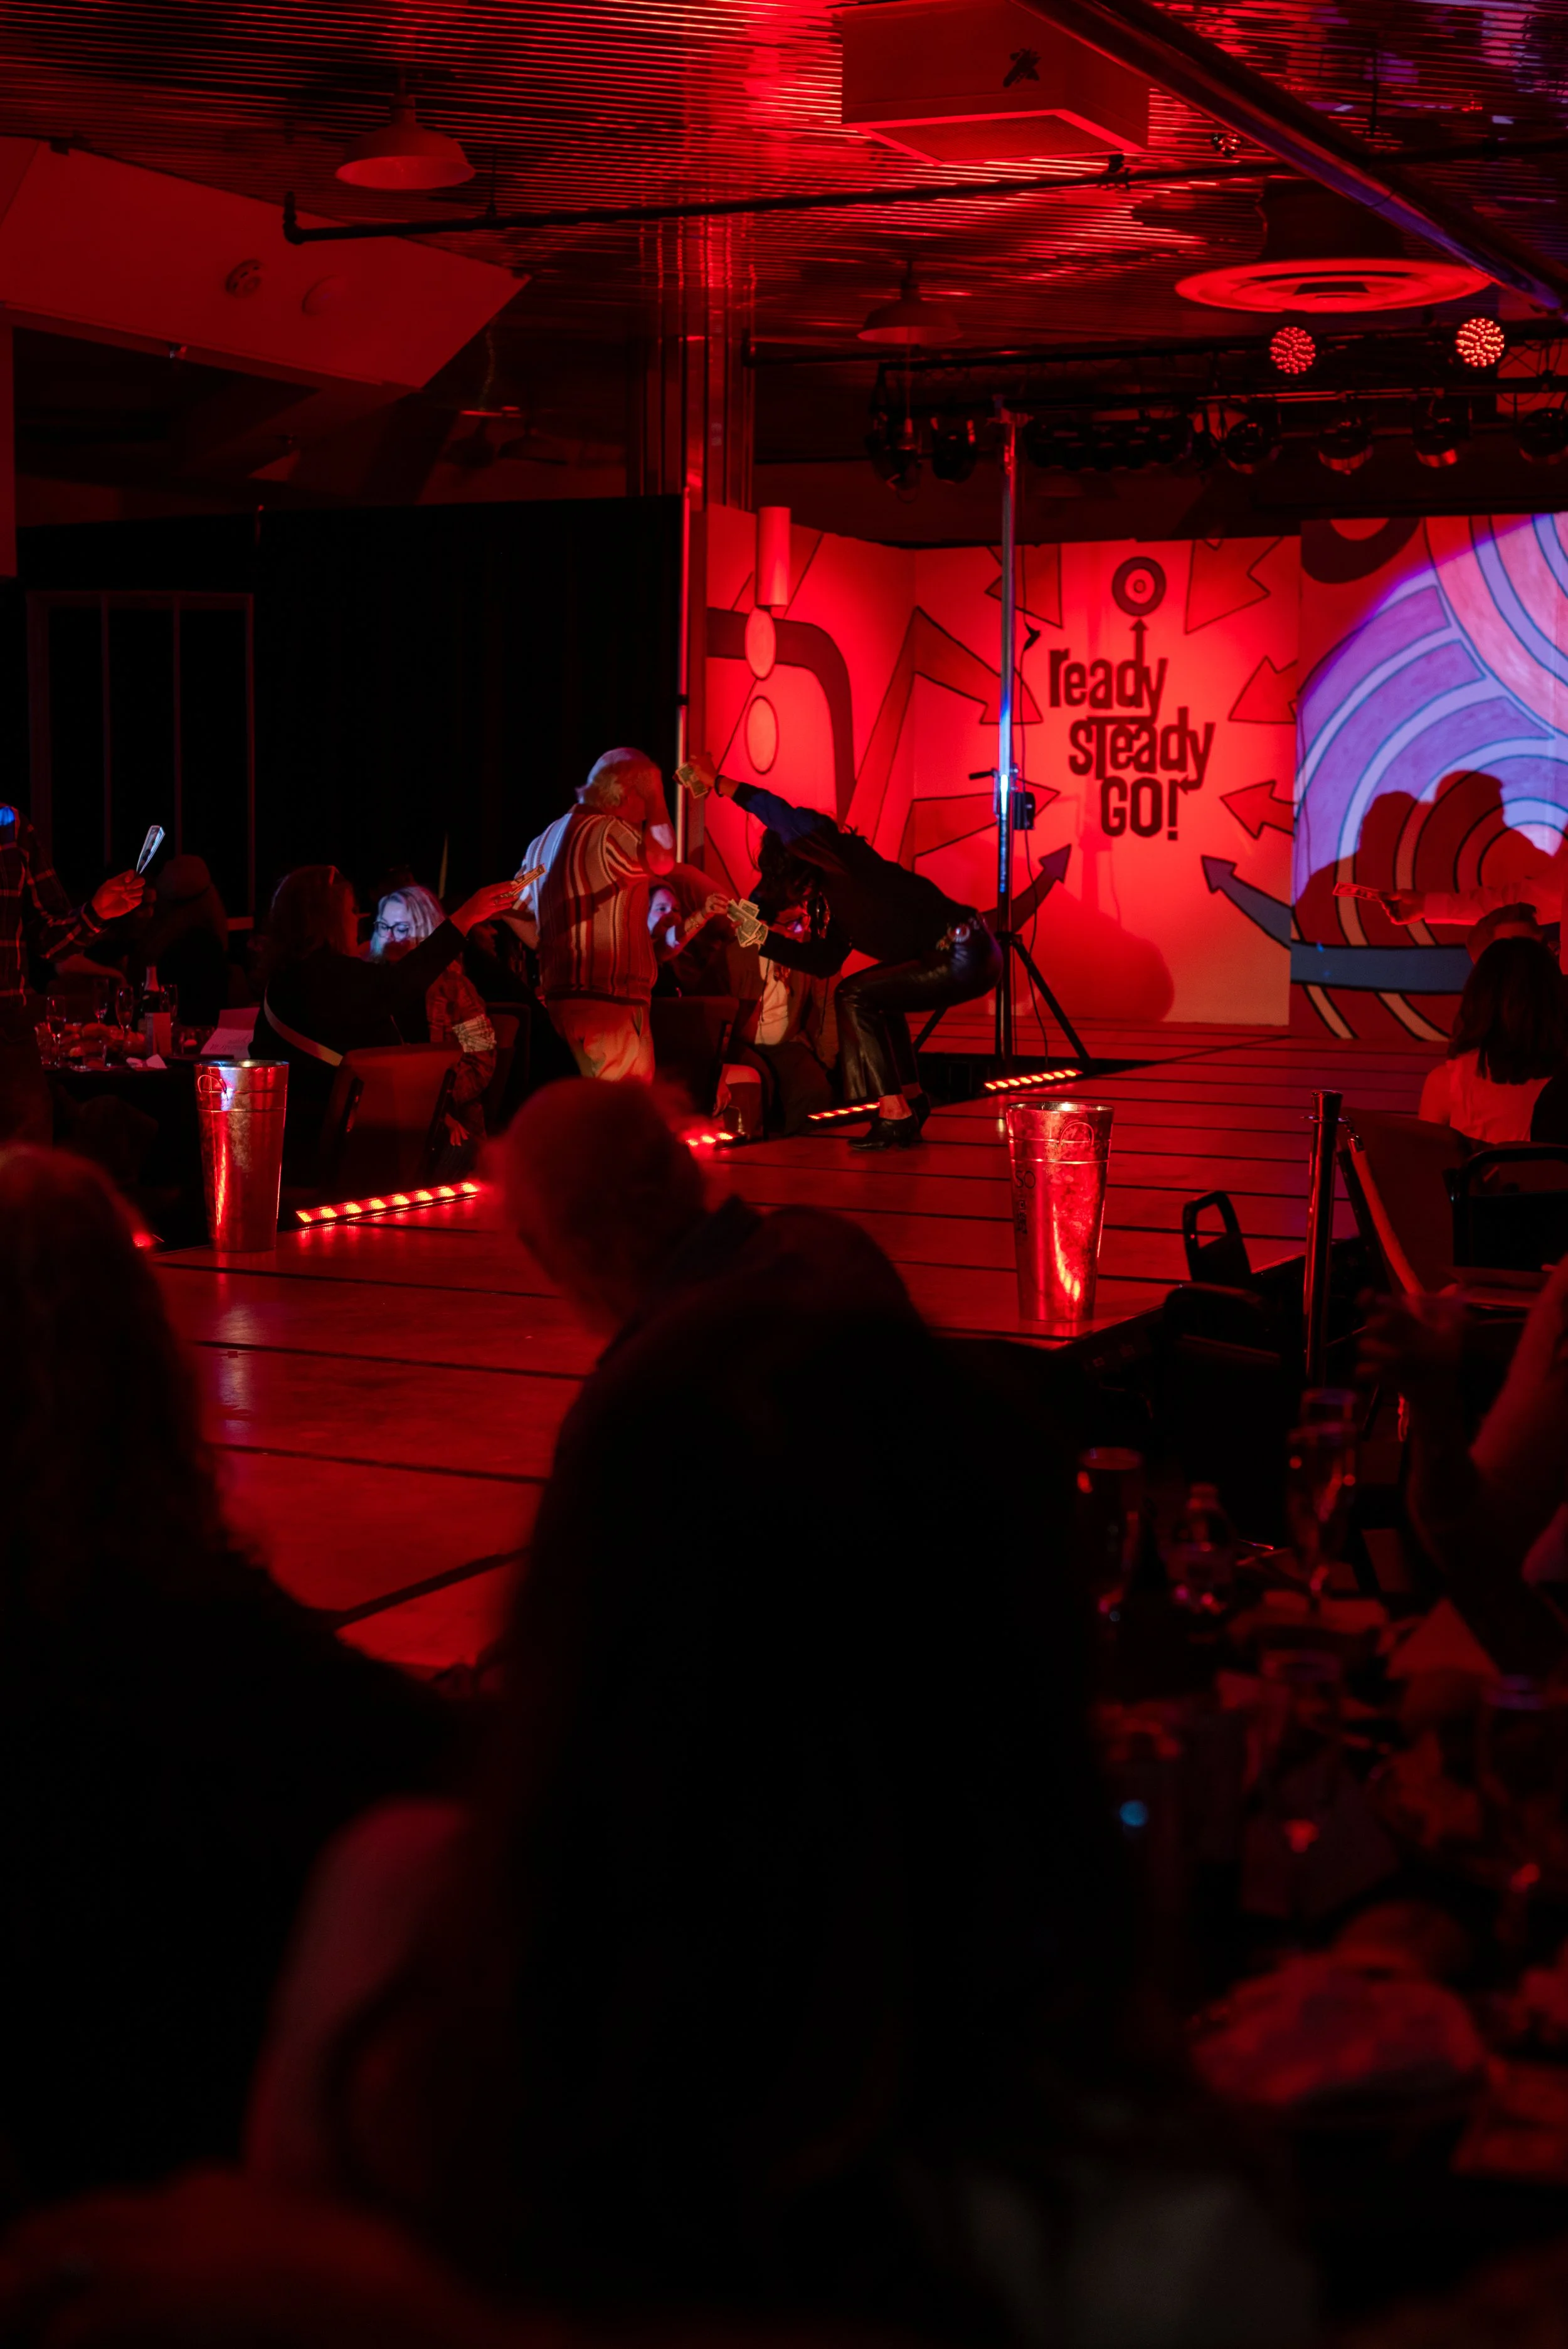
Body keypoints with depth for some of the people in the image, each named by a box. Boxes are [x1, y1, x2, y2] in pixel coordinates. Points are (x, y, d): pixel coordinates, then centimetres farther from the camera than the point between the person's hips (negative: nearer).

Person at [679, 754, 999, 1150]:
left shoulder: (848, 864, -10)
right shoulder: (834, 899, 18)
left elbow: (781, 816, -21)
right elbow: (822, 960, 24)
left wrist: (718, 782, -14)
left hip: (965, 955, -10)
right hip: (963, 958, 10)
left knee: (856, 998, -6)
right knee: (875, 995, 25)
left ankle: (895, 1117, -7)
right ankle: (911, 1100, 21)